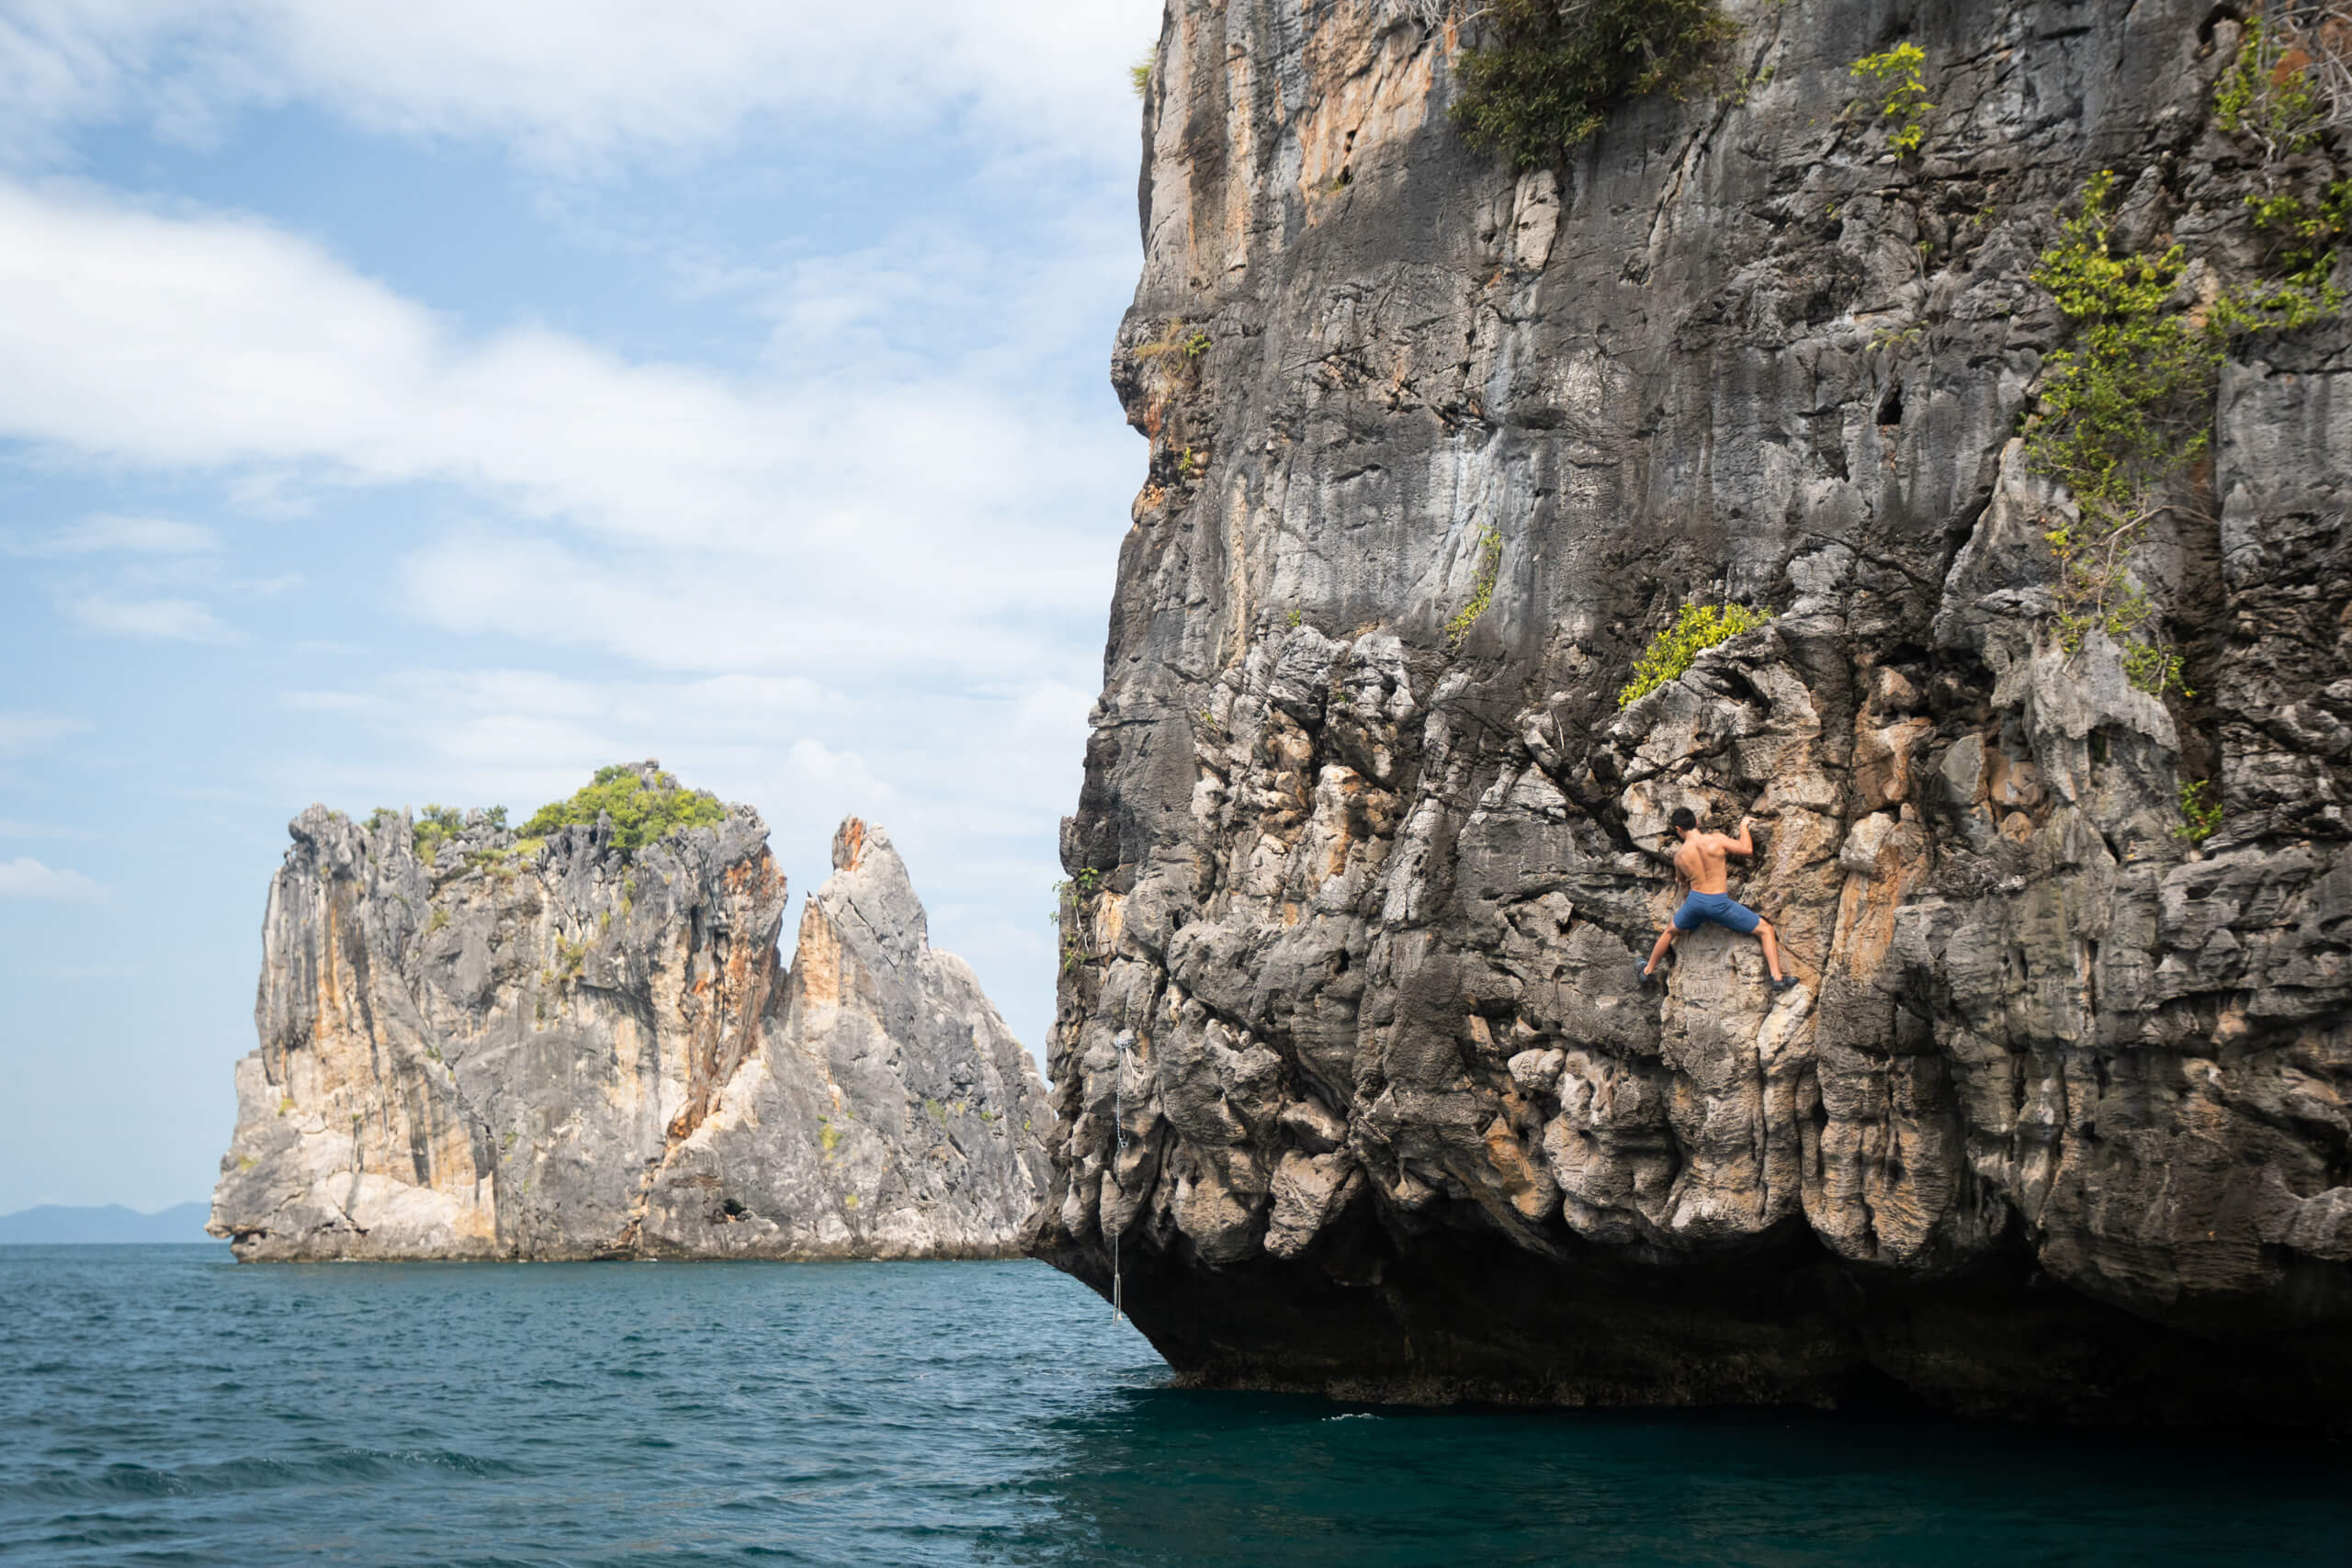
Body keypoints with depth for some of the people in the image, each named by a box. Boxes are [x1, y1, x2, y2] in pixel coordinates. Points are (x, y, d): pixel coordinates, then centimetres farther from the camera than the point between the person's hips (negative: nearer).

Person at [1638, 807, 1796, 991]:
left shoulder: (1680, 856, 0)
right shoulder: (1716, 840, -12)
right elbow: (1747, 849, -6)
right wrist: (1743, 825, 11)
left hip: (1695, 901, 3)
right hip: (1719, 903, -3)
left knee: (1670, 932, 31)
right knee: (1765, 929, 9)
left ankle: (1648, 971, 43)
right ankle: (1777, 978, -2)